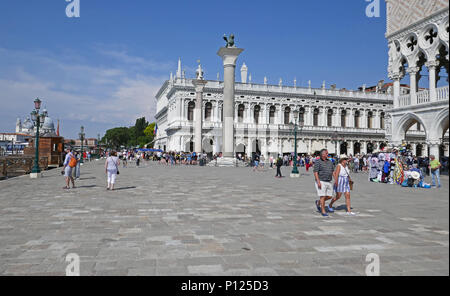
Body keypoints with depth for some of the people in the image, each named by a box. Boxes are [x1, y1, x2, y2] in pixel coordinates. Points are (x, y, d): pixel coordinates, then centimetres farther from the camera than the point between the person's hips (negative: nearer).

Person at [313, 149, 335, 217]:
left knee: (329, 196, 6)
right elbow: (315, 172, -13)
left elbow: (332, 172, 15)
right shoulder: (318, 162, -8)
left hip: (329, 182, 6)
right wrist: (318, 182, -21)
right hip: (321, 182, -6)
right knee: (323, 196, -5)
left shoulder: (330, 162, 12)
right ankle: (323, 211, 5)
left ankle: (318, 202, 29)